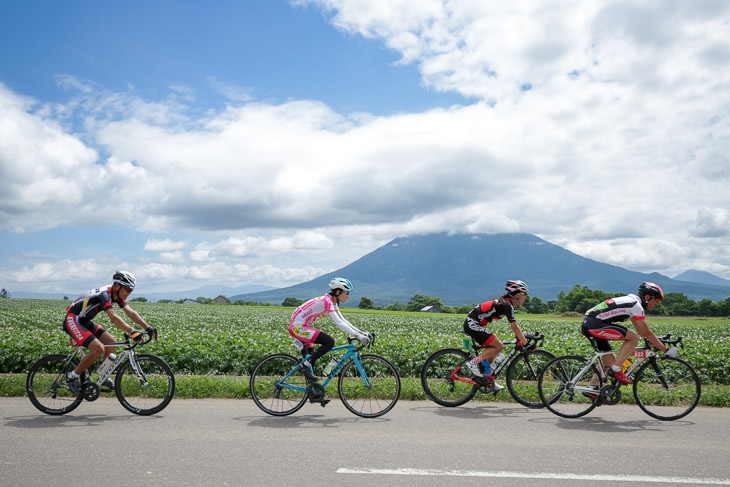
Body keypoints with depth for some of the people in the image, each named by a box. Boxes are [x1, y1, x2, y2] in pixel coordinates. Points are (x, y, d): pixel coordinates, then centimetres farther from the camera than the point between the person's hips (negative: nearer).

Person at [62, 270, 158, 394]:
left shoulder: (117, 295, 0)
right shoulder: (104, 294, -27)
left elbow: (131, 313, -4)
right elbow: (114, 318, -38)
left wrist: (148, 328, -14)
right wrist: (133, 332, -45)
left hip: (84, 321, 9)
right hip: (72, 320, -9)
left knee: (111, 342, 1)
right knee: (98, 348, -21)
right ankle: (72, 377, -5)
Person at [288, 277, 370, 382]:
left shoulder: (332, 302, 11)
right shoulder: (327, 301, -19)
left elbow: (343, 320, 13)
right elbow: (339, 323, -27)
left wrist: (361, 333, 4)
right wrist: (357, 335, -30)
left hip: (297, 326, 10)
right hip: (298, 327, -10)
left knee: (311, 356, 19)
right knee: (330, 342, -17)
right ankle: (305, 366, -10)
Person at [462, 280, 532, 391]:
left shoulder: (506, 303, 16)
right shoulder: (507, 305, -13)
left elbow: (515, 326, 23)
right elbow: (515, 328, -15)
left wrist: (524, 338, 21)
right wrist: (526, 343, -12)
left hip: (472, 323, 10)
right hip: (472, 324, -10)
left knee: (493, 348, 14)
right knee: (499, 346, -10)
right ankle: (472, 363, -9)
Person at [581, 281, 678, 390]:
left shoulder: (631, 300, 23)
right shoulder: (636, 306, -6)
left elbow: (639, 328, 32)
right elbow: (647, 333, -6)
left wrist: (654, 341, 32)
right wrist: (666, 350, 1)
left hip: (587, 324, 10)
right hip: (595, 324, -10)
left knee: (610, 360, 17)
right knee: (633, 337, -9)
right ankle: (616, 370, -6)